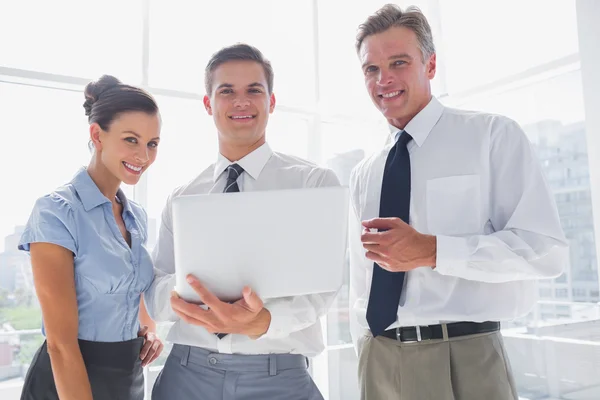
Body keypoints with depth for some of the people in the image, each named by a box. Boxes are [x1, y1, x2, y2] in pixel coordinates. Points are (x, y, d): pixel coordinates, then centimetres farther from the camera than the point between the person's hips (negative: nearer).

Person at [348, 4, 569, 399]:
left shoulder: (494, 136, -4)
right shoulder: (363, 175, 10)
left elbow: (546, 248, -12)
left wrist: (432, 251, -22)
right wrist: (365, 349, 8)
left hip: (464, 359, -4)